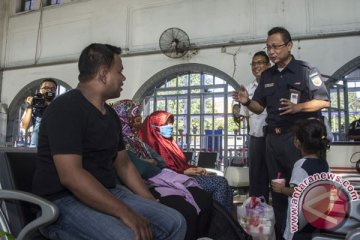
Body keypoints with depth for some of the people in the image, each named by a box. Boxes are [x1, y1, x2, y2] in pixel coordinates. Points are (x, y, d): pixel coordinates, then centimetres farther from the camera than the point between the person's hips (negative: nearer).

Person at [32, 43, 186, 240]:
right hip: (63, 200, -7)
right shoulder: (65, 109, -14)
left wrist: (153, 204, 9)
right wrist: (125, 213, -26)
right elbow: (70, 176, -25)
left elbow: (123, 164, 17)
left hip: (107, 194, 8)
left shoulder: (111, 115, 13)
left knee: (174, 222, -7)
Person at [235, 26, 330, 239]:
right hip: (273, 138, 6)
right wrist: (247, 102, -8)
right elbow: (259, 107, 13)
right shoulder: (267, 76, 12)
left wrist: (298, 107, -23)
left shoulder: (305, 70, -3)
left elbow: (325, 101, -6)